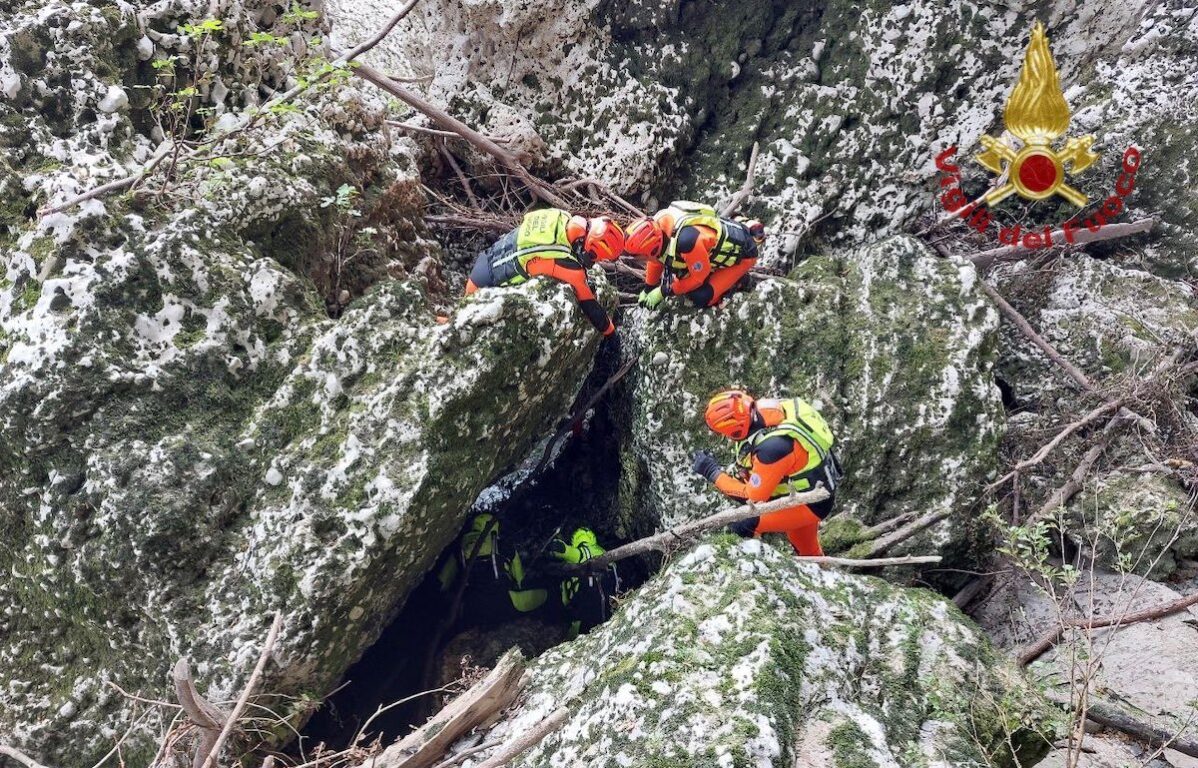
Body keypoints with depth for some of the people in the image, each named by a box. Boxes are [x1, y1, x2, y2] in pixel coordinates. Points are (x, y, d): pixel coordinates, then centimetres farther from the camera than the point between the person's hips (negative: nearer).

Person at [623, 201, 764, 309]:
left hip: (742, 252, -8)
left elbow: (698, 277, -24)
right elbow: (656, 259, 5)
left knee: (701, 298, -19)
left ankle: (736, 278, 7)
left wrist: (664, 292, -15)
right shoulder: (657, 225, -18)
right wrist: (648, 289, 14)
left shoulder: (686, 239, -42)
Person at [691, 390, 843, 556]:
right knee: (808, 551, 27)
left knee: (742, 525, -17)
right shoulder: (762, 409, -16)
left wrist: (712, 472, -19)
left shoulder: (772, 448, -39)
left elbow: (752, 497, -25)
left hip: (810, 504, -8)